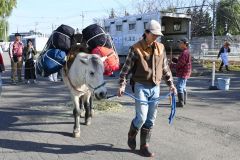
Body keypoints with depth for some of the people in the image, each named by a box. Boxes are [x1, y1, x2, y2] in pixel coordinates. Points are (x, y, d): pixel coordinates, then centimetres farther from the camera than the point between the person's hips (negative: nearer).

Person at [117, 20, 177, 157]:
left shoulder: (161, 48, 7)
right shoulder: (136, 48, -7)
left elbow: (166, 68, 16)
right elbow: (126, 69, -5)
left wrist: (171, 84, 11)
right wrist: (122, 85, -13)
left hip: (155, 87, 5)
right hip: (141, 86, -4)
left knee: (151, 120, 8)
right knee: (142, 117, -9)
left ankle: (144, 146, 21)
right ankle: (132, 135, 23)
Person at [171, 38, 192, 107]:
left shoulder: (185, 53, -21)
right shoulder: (186, 52, 15)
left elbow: (179, 65, -22)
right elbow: (180, 61, 18)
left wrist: (171, 65, -9)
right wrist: (172, 59, 9)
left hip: (183, 73, -11)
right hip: (184, 73, 11)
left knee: (179, 87, -9)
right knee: (183, 87, 21)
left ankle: (181, 103, -7)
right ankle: (183, 101, 33)